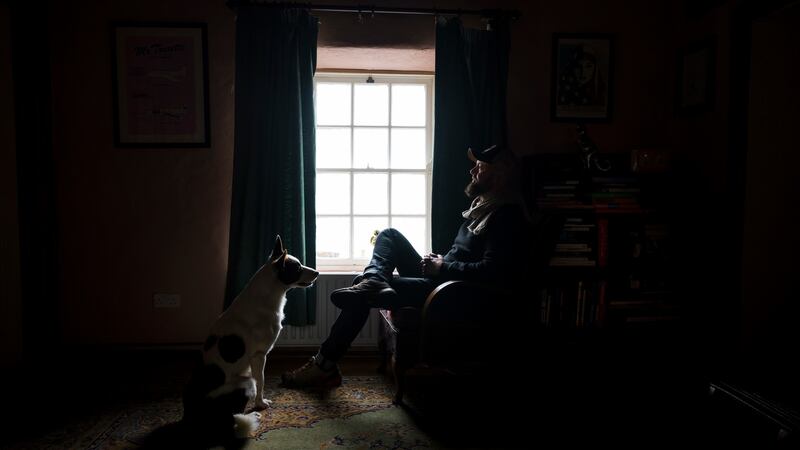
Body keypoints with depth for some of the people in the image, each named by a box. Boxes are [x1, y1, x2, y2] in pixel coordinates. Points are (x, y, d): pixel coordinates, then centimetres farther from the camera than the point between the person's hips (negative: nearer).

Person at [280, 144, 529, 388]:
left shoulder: (506, 216, -15)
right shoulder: (483, 205, 16)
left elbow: (493, 270, -27)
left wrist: (443, 268, -19)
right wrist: (439, 261, 5)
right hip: (438, 278, 10)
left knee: (363, 296, -12)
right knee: (389, 235, 7)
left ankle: (325, 365, -2)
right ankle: (373, 280, -23)